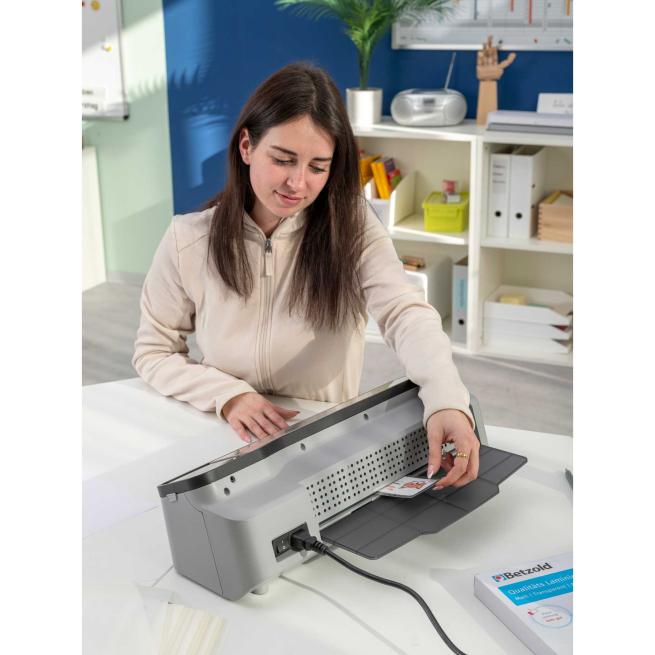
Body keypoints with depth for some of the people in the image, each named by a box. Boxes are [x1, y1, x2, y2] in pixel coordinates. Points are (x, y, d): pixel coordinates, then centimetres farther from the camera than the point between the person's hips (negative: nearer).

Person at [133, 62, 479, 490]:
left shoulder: (353, 228, -9)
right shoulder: (188, 241, -6)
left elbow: (406, 314, -24)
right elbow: (153, 353, 2)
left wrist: (447, 400, -43)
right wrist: (227, 396, -16)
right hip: (228, 444, 2)